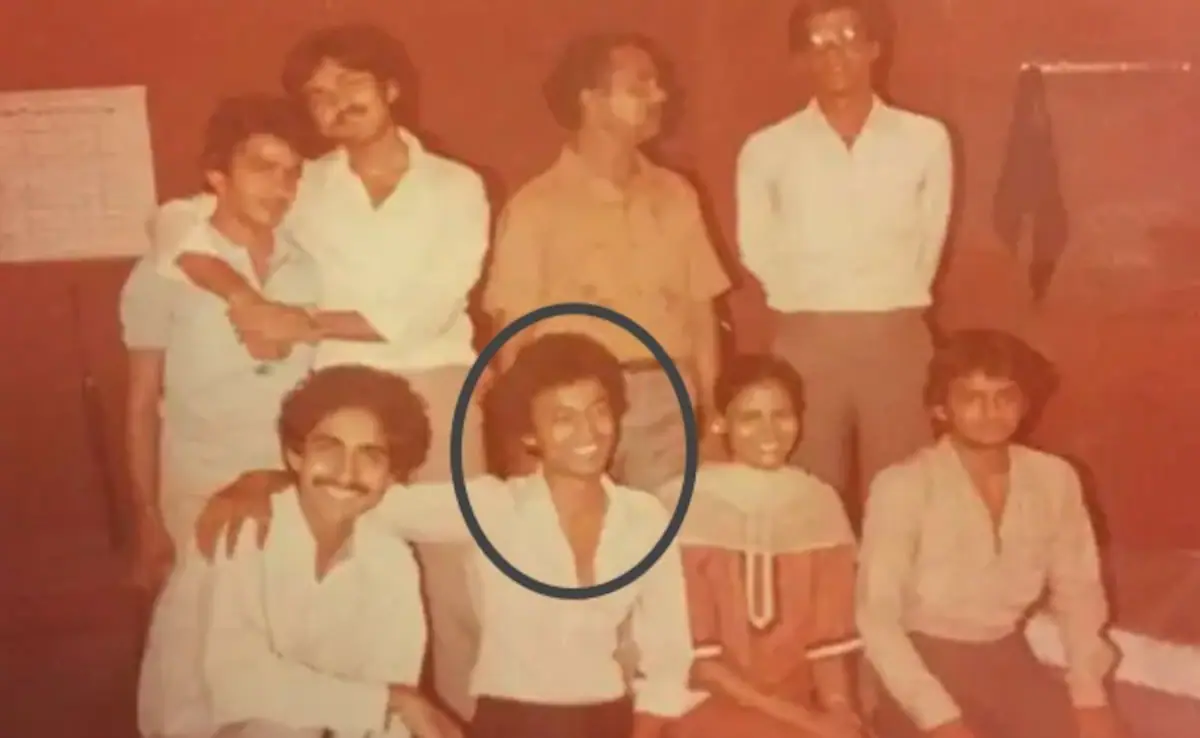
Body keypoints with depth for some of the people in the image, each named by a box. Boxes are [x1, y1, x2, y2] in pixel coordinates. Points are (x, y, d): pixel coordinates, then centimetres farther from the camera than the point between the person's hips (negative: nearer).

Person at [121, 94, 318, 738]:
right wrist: (148, 518, -2)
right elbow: (141, 406, -1)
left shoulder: (309, 272, 2)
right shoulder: (164, 274, -5)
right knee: (190, 673, 4)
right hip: (200, 500, -2)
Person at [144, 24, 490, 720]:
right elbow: (175, 221, -1)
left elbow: (426, 311, -10)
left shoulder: (456, 186, 1)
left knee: (457, 568, 4)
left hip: (437, 391, -1)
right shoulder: (304, 187, 5)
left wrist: (304, 322, -12)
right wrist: (243, 296, -17)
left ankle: (466, 713, 20)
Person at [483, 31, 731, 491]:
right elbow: (514, 333, -3)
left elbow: (700, 310, 10)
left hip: (668, 404, 3)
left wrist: (711, 415, 5)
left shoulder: (675, 196, 8)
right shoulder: (536, 206, -3)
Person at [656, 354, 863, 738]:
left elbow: (829, 633, 6)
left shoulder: (820, 503, 4)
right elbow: (693, 654, -9)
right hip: (713, 706, -3)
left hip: (804, 706, 4)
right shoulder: (683, 505, -8)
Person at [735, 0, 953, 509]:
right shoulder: (766, 149, 2)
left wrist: (888, 300, 7)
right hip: (807, 344, 0)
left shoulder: (926, 139, 4)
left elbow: (930, 240, 9)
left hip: (899, 341, 1)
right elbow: (758, 252, 7)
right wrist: (810, 302, 6)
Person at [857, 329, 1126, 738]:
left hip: (1009, 658, 5)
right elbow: (877, 616, -16)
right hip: (926, 663, -5)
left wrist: (1089, 696, -4)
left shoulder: (1055, 478, -1)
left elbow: (1078, 592, 9)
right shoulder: (902, 486, -16)